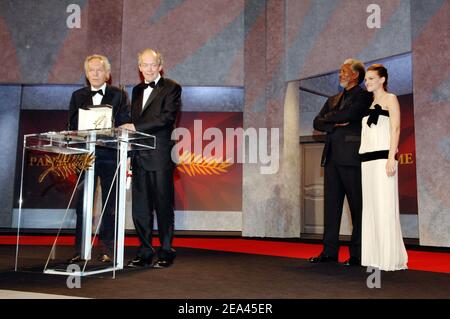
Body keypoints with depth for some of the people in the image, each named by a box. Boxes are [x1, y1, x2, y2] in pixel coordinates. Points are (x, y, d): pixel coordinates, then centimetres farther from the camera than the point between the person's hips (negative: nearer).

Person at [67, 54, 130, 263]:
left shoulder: (119, 95, 8)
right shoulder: (78, 96, 15)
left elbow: (125, 125, 1)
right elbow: (72, 126, 10)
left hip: (109, 155, -2)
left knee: (109, 204, 2)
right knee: (82, 203, 4)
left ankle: (107, 250, 9)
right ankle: (80, 250, 12)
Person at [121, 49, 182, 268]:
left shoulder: (172, 88, 0)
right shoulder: (137, 90, 20)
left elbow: (167, 118, -14)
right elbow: (134, 123, 20)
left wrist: (135, 126, -17)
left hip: (160, 157, -6)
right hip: (139, 157, 6)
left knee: (163, 206, 0)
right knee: (140, 207, 8)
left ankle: (166, 253, 10)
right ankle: (145, 253, 18)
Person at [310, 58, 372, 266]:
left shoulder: (363, 96, 1)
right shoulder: (333, 100, 23)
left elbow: (348, 114, -16)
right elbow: (317, 123, 14)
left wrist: (329, 117, 2)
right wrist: (335, 124, -4)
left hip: (351, 157, -7)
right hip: (332, 158, 7)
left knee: (357, 206, -2)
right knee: (331, 204, 6)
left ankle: (358, 254, 4)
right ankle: (330, 251, 12)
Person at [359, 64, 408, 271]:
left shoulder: (390, 99, 4)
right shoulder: (369, 103, 22)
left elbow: (395, 129, -6)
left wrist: (391, 158, -17)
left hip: (382, 157, -7)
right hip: (367, 158, 7)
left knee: (384, 206, -9)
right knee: (369, 207, 5)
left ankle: (390, 258, -4)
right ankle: (373, 256, 11)